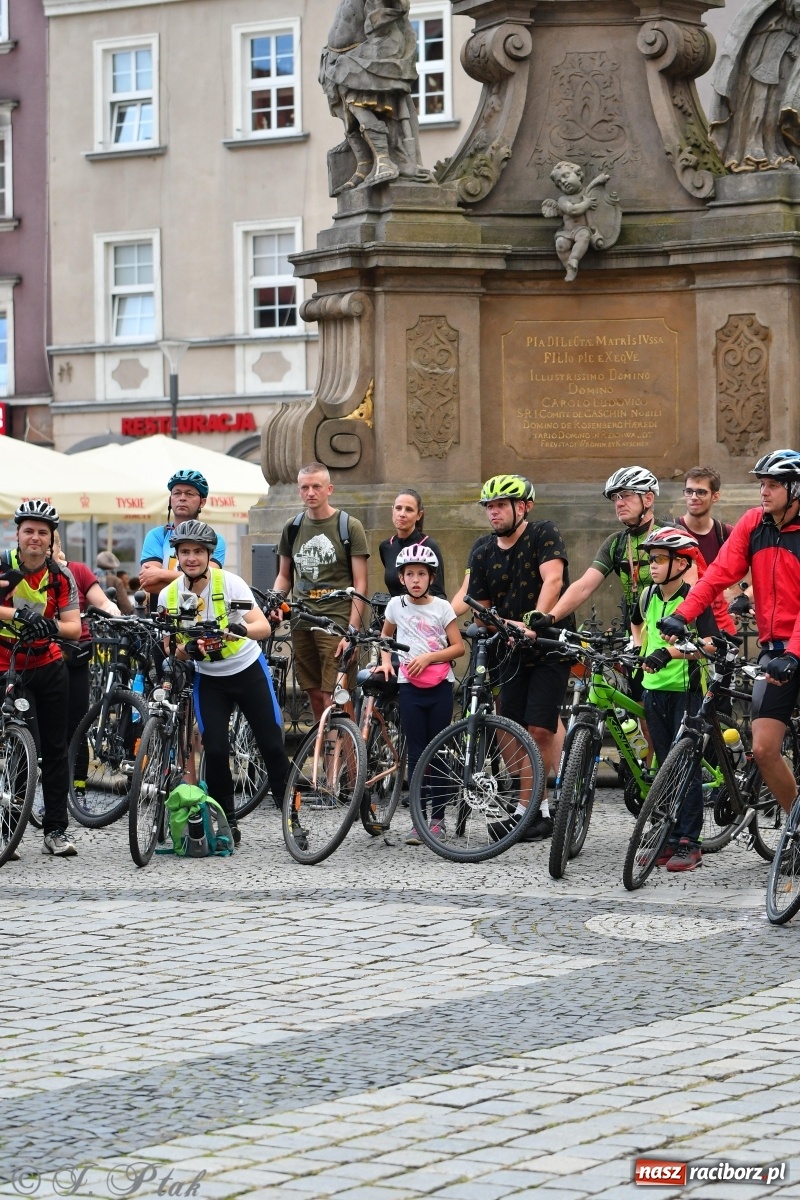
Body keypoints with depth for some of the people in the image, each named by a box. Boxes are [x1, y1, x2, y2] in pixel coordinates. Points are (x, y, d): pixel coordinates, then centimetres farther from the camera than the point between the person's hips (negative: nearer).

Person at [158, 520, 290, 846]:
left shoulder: (229, 583, -19)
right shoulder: (168, 596, -10)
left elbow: (263, 627, -25)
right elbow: (172, 651, -3)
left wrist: (241, 629, -47)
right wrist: (188, 650, -26)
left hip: (248, 670, -2)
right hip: (209, 679, 2)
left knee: (272, 744, -3)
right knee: (215, 750, -9)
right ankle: (227, 822, 5)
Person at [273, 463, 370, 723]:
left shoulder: (349, 527, -2)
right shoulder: (293, 527, 12)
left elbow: (360, 584, -4)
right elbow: (284, 575, 21)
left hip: (336, 622, -5)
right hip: (302, 621, 5)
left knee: (333, 697, -13)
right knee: (314, 695, 7)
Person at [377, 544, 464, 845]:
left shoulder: (441, 607, -2)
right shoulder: (396, 605, 4)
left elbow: (458, 647, -3)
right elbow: (386, 636, 21)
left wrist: (428, 657, -14)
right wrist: (386, 661, 5)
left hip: (440, 685, -1)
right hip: (410, 686, 1)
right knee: (416, 754, 0)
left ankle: (437, 817, 11)